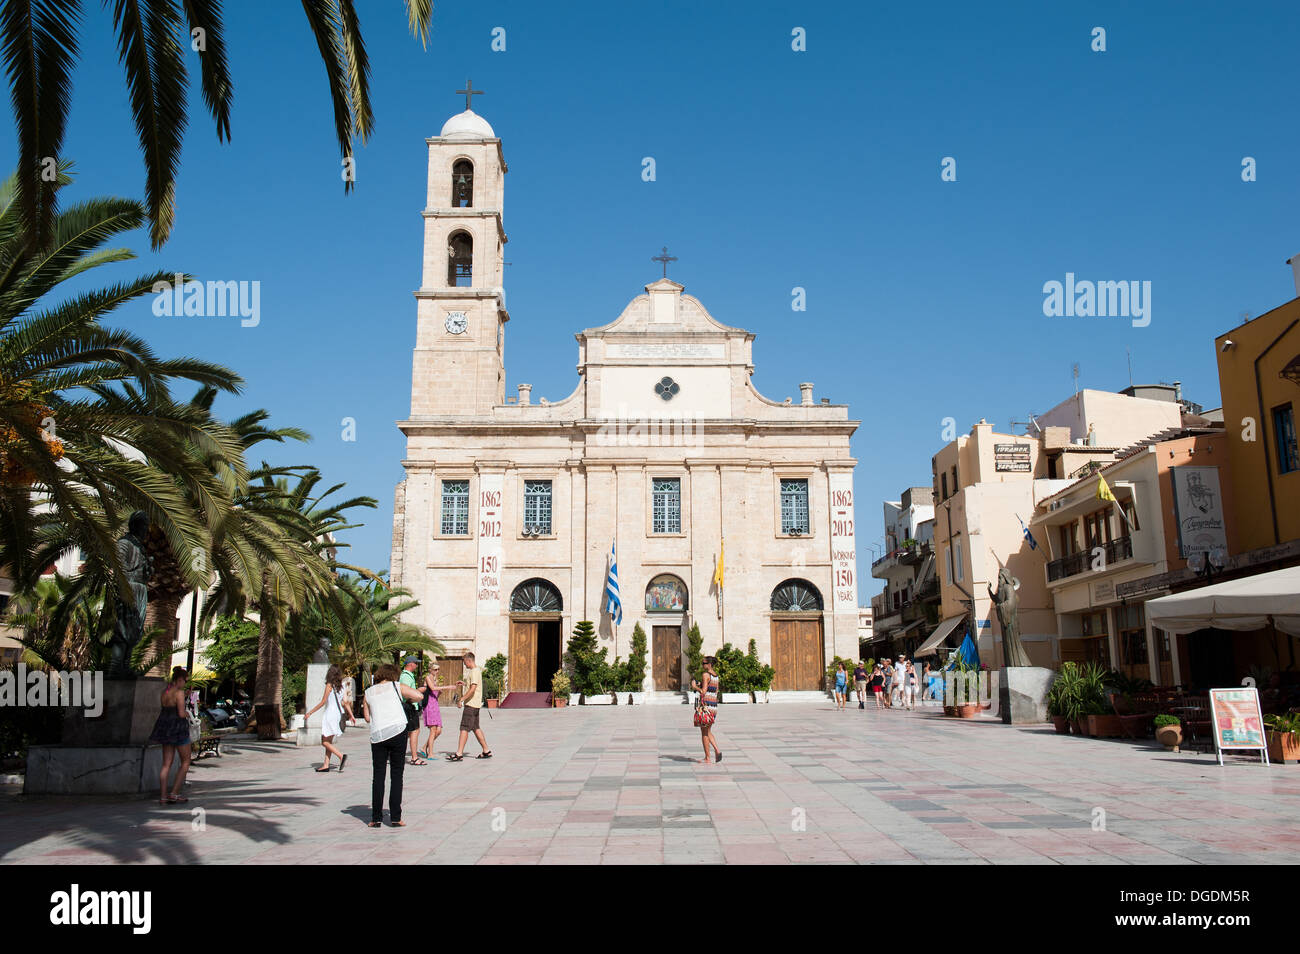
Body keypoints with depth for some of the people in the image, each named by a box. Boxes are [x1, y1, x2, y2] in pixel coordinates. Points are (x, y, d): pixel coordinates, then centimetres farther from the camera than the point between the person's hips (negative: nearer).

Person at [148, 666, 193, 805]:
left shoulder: (164, 692, 9)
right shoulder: (179, 692, -15)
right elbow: (181, 714, -19)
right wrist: (187, 715, 3)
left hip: (165, 729, 8)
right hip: (178, 728, -8)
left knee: (166, 764, 9)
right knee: (185, 762, 5)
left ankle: (163, 796, 7)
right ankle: (174, 794, 0)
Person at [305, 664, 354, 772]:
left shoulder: (329, 685, -8)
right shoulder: (340, 686, 10)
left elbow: (323, 702, -11)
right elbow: (345, 702, 11)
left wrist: (310, 713, -5)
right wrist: (351, 716, 18)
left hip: (330, 714, -7)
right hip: (338, 714, 7)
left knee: (325, 742, -4)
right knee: (328, 741, 12)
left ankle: (341, 756, -20)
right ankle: (326, 765, 10)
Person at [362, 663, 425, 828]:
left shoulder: (368, 693, 13)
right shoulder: (396, 686, 6)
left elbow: (367, 718, 15)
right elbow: (418, 696, -2)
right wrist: (407, 698, 18)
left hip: (377, 735, 2)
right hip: (397, 732, -2)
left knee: (378, 776, 8)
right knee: (397, 775, 3)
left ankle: (376, 818, 6)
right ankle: (395, 818, 2)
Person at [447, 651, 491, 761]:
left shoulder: (475, 672, -16)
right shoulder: (477, 670, 16)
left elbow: (473, 689, -24)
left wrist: (462, 699, -21)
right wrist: (464, 683, 25)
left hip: (471, 704, -10)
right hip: (474, 704, 10)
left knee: (464, 728, -9)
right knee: (476, 728, 14)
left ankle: (459, 754, -9)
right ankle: (486, 751, 17)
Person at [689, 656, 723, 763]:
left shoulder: (706, 675, -14)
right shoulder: (716, 676, 12)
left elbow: (703, 692, -19)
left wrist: (695, 687, -3)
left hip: (706, 705, -8)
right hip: (714, 705, 8)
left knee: (704, 733, 2)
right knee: (708, 732, 18)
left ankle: (707, 758, 5)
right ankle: (717, 750, 2)